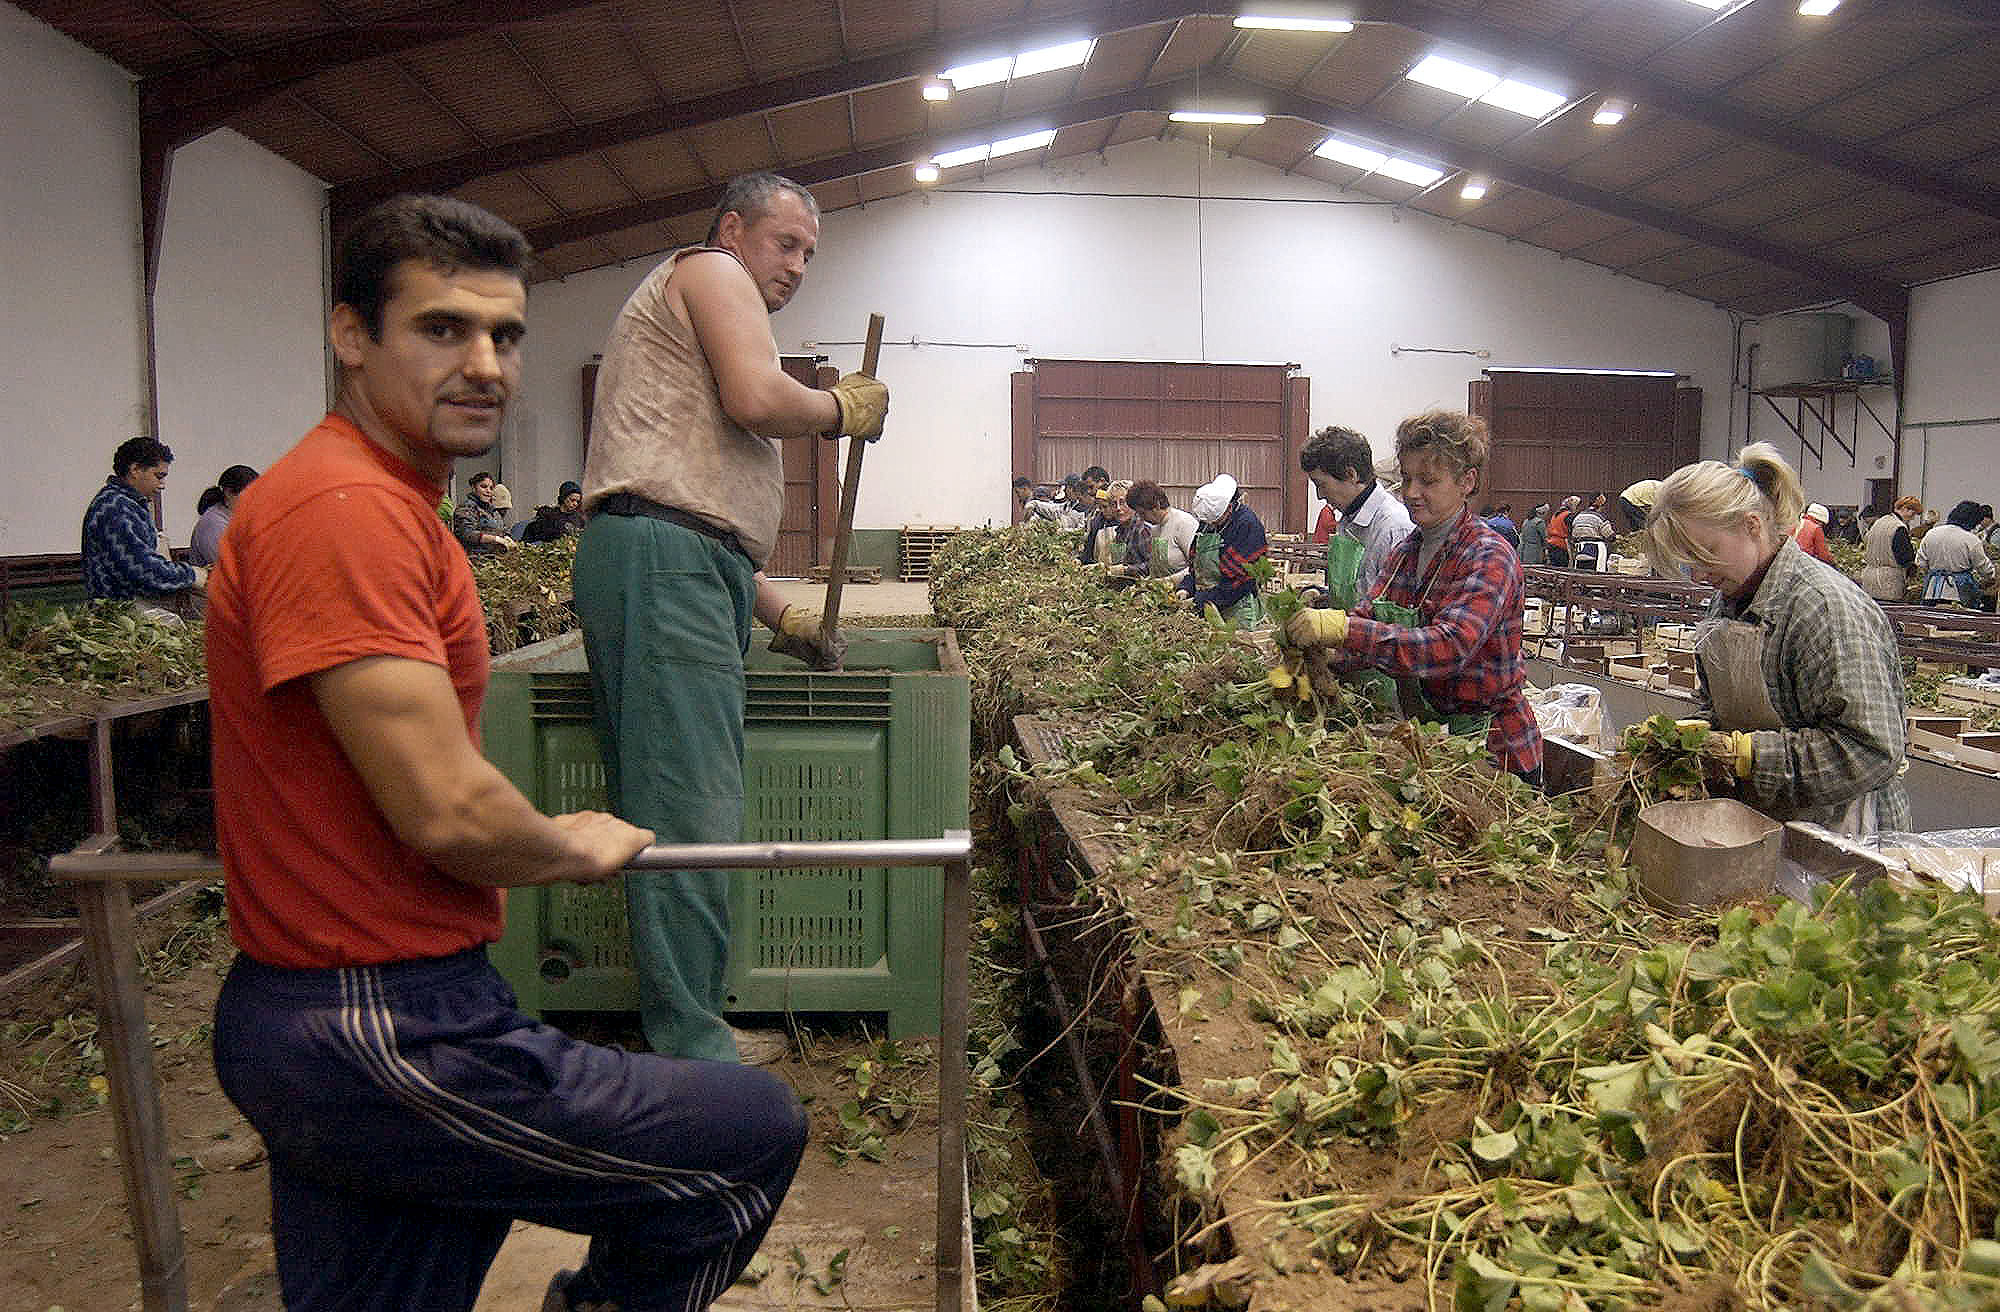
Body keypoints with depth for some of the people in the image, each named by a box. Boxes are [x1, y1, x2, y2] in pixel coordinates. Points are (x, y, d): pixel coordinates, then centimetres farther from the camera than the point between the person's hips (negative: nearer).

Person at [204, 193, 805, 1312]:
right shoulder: (346, 507, -21)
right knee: (760, 1132, -1)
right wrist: (576, 848, -6)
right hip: (383, 1039, -10)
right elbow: (449, 811, -25)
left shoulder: (383, 499, 13)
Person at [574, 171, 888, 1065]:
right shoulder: (710, 271, 7)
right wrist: (843, 408, 7)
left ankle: (688, 1032, 12)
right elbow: (758, 399, -13)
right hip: (662, 561, -10)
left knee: (683, 811, 7)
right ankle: (693, 1057, -9)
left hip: (692, 572, 10)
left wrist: (780, 614, 26)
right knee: (688, 811, -12)